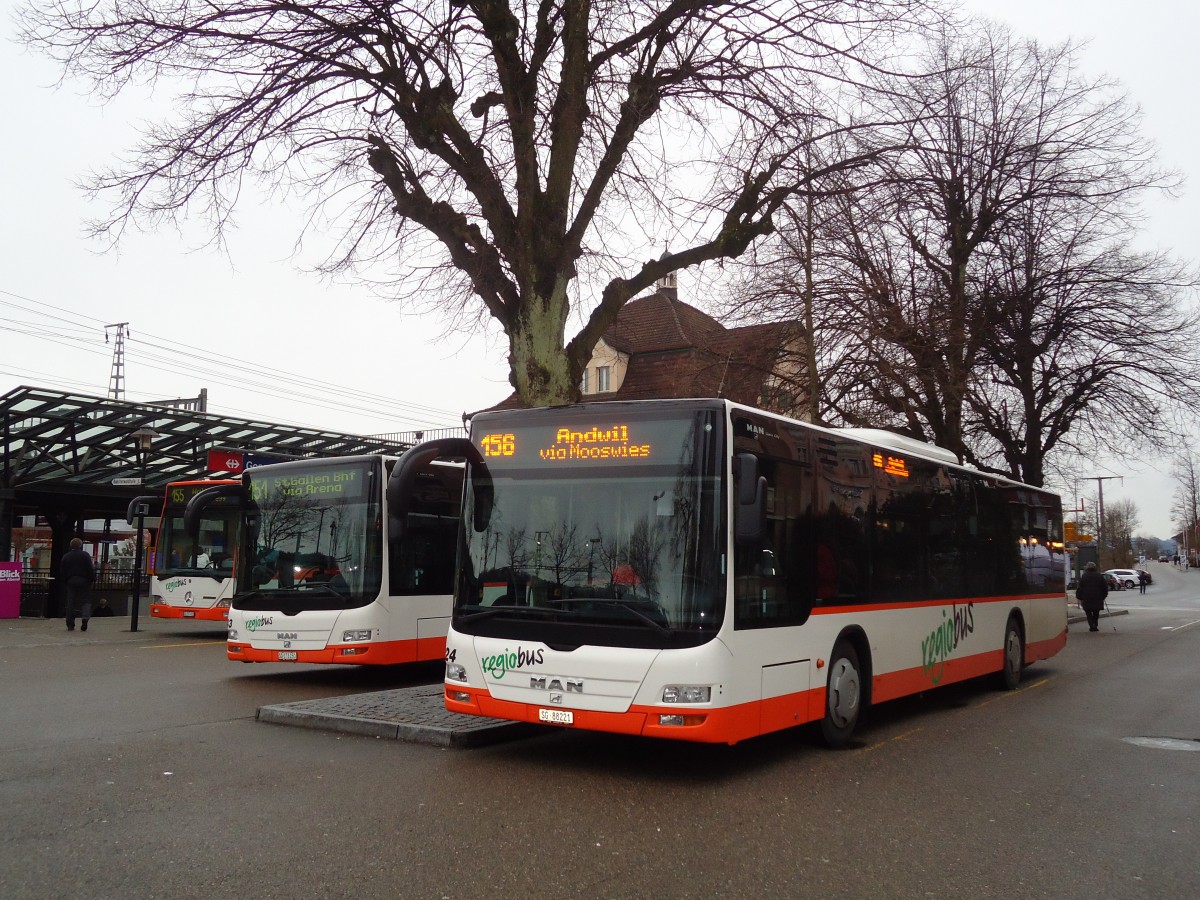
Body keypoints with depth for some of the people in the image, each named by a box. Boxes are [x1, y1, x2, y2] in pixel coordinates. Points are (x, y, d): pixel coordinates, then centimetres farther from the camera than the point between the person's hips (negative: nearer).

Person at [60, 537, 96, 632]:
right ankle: (85, 618, -20)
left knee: (70, 602, 5)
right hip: (84, 581, -3)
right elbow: (90, 569, -8)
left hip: (70, 581, 3)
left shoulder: (66, 556, 8)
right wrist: (92, 578, 0)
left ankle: (70, 624, 3)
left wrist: (65, 580, 18)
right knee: (85, 600, 3)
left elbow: (62, 572, 9)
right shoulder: (85, 555, -3)